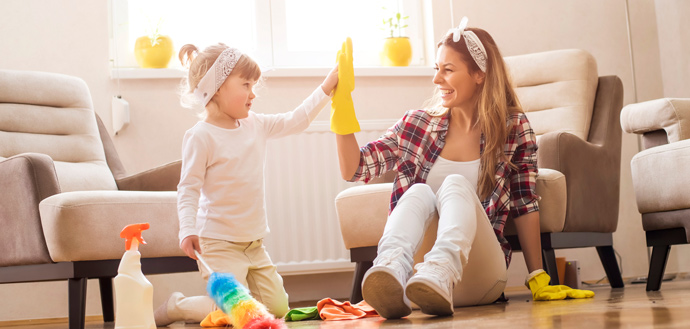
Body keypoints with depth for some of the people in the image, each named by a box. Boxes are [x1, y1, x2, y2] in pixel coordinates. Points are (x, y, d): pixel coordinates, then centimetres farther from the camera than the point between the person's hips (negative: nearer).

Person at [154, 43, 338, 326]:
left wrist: (327, 87, 10)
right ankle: (175, 307, 8)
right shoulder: (201, 136, -13)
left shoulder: (255, 125, 8)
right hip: (219, 243, -8)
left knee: (277, 307, 8)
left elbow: (296, 121, 14)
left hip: (254, 244, 8)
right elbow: (189, 188, -14)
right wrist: (188, 230, -26)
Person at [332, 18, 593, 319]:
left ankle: (439, 274, -55)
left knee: (456, 185, -25)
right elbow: (353, 169, 5)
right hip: (417, 263, 2)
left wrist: (538, 279, 1)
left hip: (478, 277, -1)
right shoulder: (417, 123, 9)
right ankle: (391, 272, -55)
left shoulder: (514, 128, 5)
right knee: (418, 192, -25)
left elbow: (525, 205, 5)